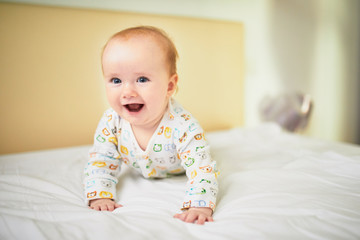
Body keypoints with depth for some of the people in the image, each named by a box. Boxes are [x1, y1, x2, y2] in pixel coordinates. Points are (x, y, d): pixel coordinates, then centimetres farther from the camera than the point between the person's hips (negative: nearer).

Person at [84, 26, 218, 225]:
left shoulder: (183, 127, -47)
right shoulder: (111, 122, -34)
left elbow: (202, 169, -46)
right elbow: (100, 163, -23)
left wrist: (199, 206, -61)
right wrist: (99, 196, -36)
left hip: (177, 173, -2)